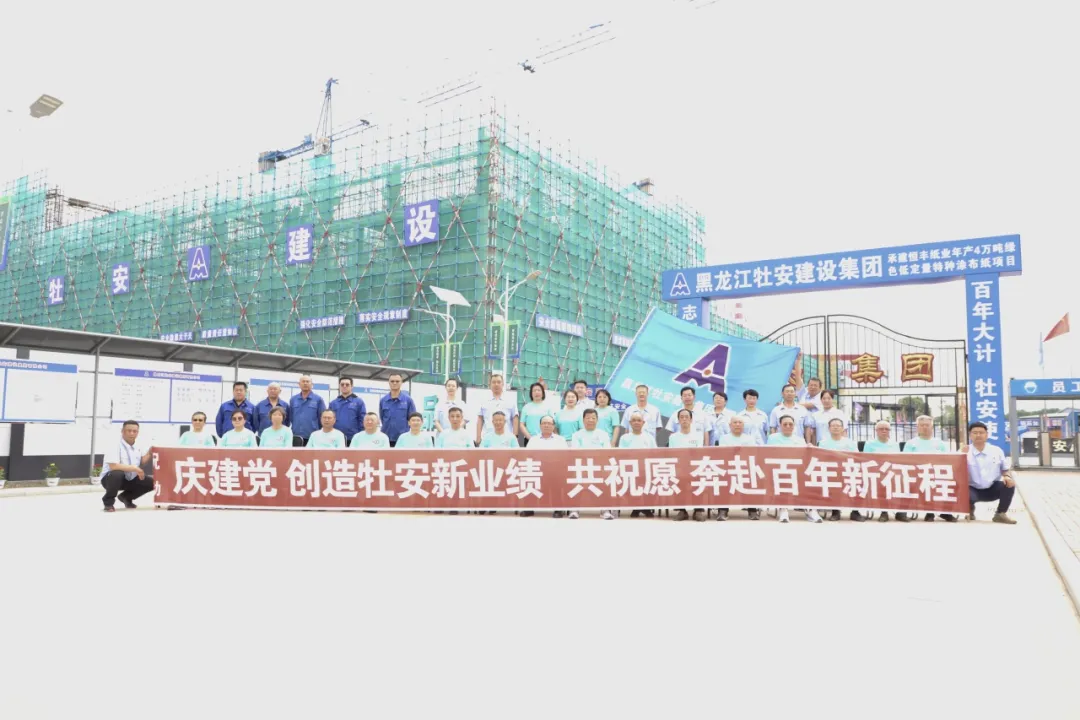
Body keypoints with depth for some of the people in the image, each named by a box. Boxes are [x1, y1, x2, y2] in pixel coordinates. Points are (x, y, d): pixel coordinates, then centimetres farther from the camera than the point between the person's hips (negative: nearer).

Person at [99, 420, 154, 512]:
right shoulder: (115, 446, -22)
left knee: (152, 482, -10)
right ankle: (108, 502, -13)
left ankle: (126, 497, 15)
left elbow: (143, 461, -1)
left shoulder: (139, 445, 1)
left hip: (130, 479, 7)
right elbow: (113, 466, -33)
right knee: (117, 474, -40)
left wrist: (150, 451, -15)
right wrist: (135, 468, -30)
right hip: (111, 478, -6)